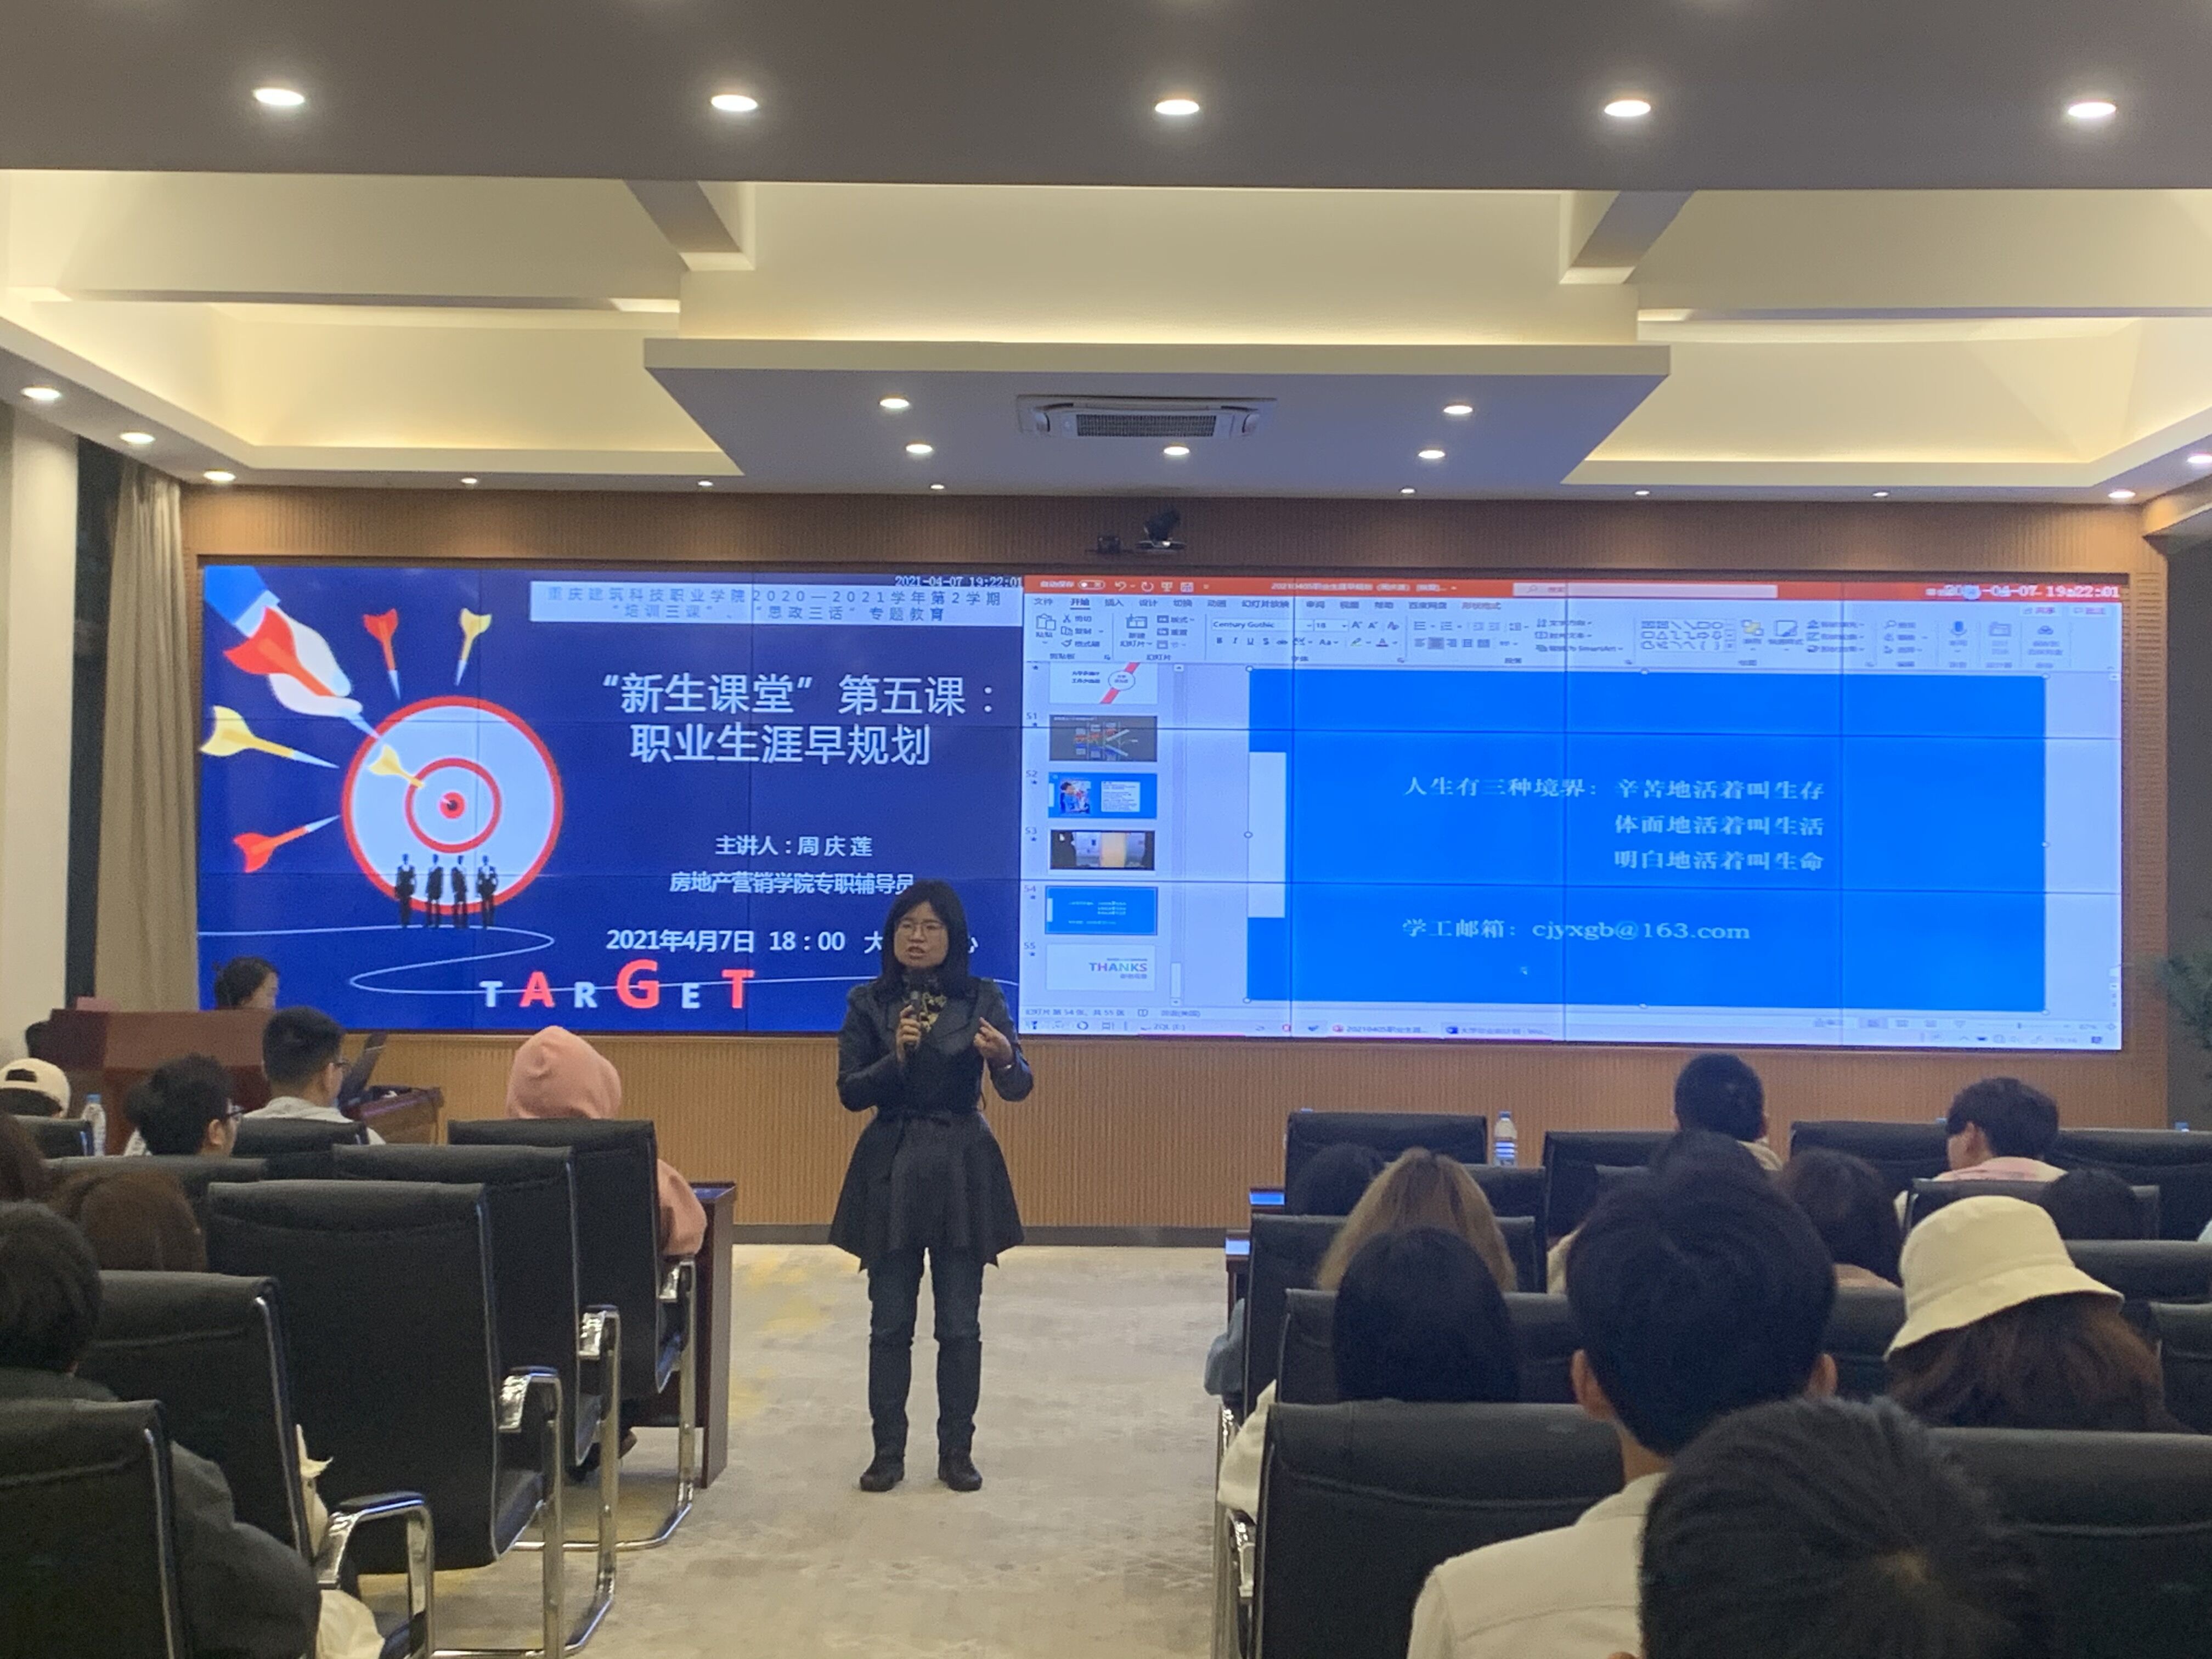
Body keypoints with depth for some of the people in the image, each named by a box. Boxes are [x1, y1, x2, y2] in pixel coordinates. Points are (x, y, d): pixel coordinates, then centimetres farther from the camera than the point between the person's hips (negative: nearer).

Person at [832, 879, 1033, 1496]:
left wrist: (1003, 1058, -32)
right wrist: (895, 1057, -22)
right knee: (889, 1322, 6)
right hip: (890, 1169, 0)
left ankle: (957, 1451, 17)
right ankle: (888, 1451, 17)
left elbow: (1018, 1087, -9)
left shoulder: (982, 999, -1)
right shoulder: (868, 1003, 1)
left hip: (963, 1171, 0)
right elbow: (850, 1092, -4)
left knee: (960, 1323, 5)